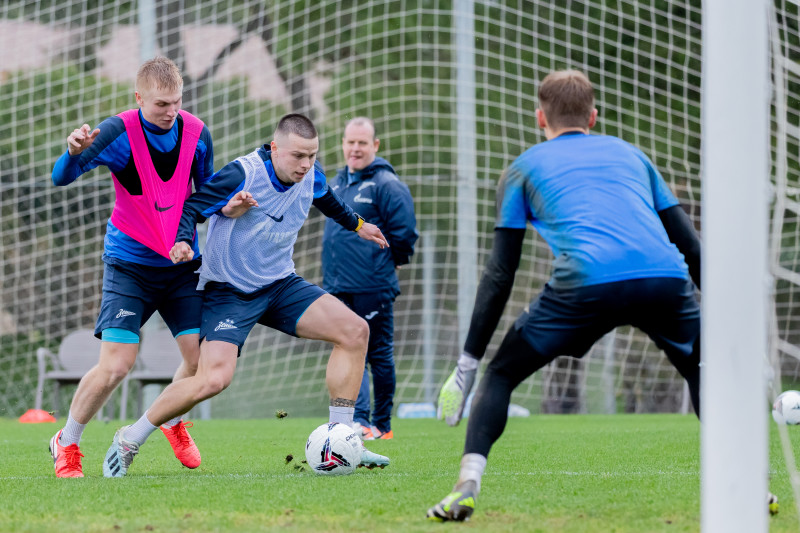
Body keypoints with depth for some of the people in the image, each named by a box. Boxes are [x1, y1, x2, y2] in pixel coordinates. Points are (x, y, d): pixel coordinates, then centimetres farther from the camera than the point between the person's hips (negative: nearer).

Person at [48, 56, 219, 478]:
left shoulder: (196, 133, -4)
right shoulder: (119, 132, -17)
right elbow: (62, 178, -27)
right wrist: (74, 153, -49)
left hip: (182, 261, 4)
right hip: (130, 264, -4)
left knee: (203, 357, -4)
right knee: (115, 365, -14)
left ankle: (172, 421, 29)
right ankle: (66, 443, 10)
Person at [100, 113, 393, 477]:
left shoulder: (311, 177, -3)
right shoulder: (242, 174, -23)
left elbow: (327, 200, 22)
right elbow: (191, 208, -18)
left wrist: (356, 224, 38)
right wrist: (182, 241, -38)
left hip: (280, 285, 7)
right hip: (228, 293, -7)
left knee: (355, 330, -9)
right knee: (214, 378, -25)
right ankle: (129, 440, -4)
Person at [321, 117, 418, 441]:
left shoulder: (387, 184, -8)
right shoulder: (336, 184, 15)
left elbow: (404, 233, -11)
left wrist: (389, 263, -1)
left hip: (373, 288, -7)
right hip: (338, 286, 7)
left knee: (379, 354, 1)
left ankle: (381, 424, 7)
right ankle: (360, 419, 4)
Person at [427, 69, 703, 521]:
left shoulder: (525, 167, 24)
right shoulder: (629, 153, 31)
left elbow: (500, 274, 18)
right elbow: (690, 244, 26)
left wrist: (468, 362, 20)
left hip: (587, 282, -2)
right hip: (665, 279, 2)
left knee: (501, 375, 16)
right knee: (701, 369, 29)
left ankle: (466, 487, 0)